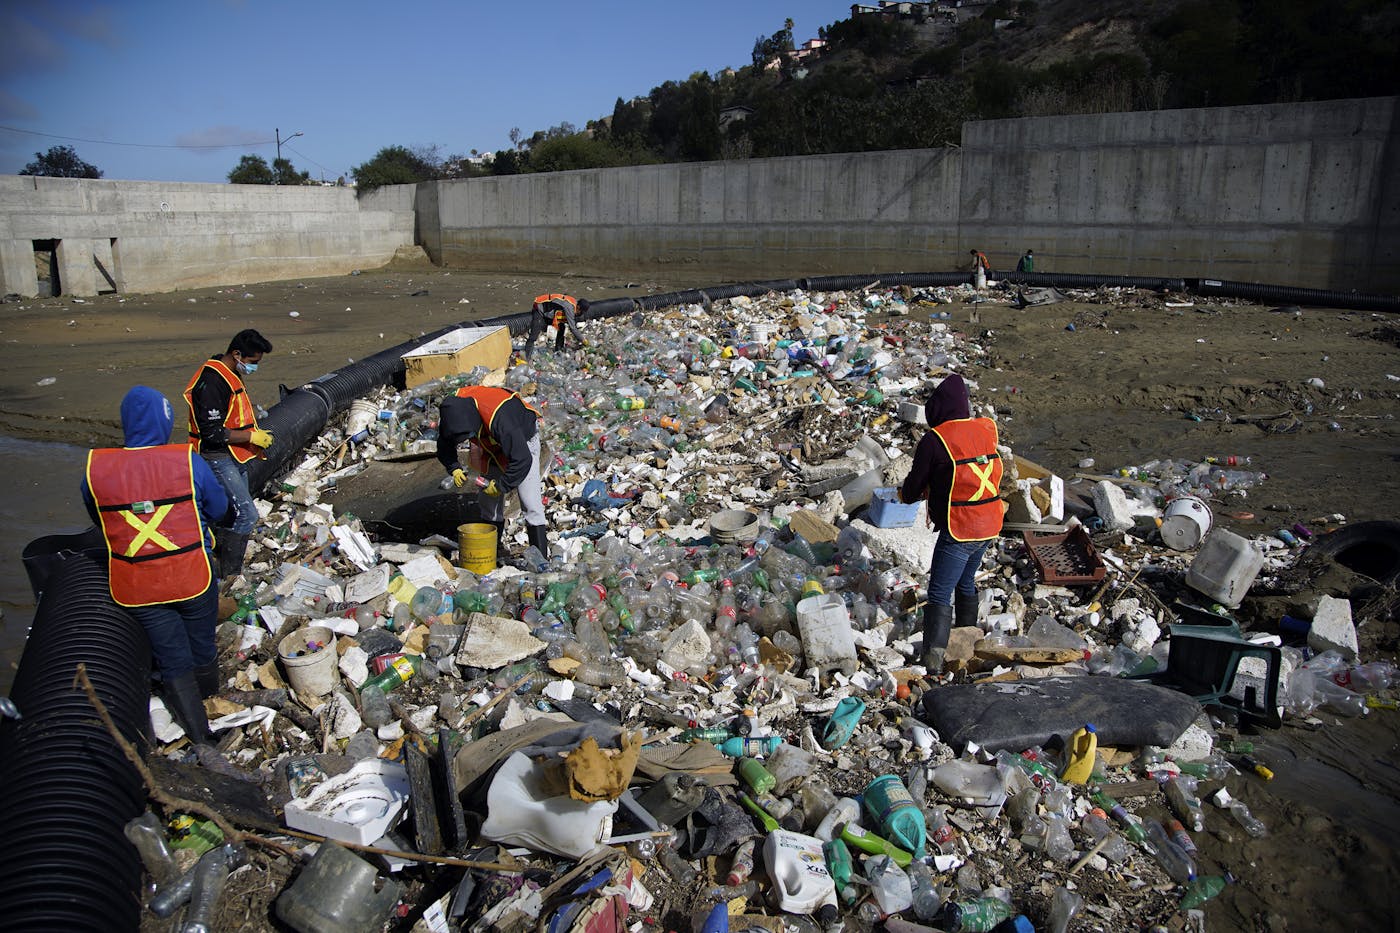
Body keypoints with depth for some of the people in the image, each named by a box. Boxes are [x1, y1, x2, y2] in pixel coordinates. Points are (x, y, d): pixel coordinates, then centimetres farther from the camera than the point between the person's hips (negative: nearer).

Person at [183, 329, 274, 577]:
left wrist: (256, 442, 14)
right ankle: (229, 576, -5)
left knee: (237, 514, 15)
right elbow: (213, 432, -23)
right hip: (218, 460, -11)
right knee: (246, 515, -14)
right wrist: (252, 436, -15)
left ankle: (230, 572, 24)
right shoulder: (211, 381, -21)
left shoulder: (230, 375, 11)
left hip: (234, 458, 11)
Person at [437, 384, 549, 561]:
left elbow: (522, 460, -39)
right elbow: (444, 446, -3)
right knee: (489, 503, 7)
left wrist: (501, 485, -29)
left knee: (531, 505, -15)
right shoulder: (455, 408, -22)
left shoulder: (499, 417, -44)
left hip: (523, 442, -7)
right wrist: (454, 469, -19)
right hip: (494, 445, 7)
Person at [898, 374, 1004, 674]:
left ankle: (933, 658, -5)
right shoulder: (986, 430, 2)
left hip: (958, 530, -7)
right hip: (988, 525, 7)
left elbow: (914, 486, -7)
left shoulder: (934, 440, -17)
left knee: (940, 593, -1)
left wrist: (905, 495, 17)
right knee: (966, 583, 25)